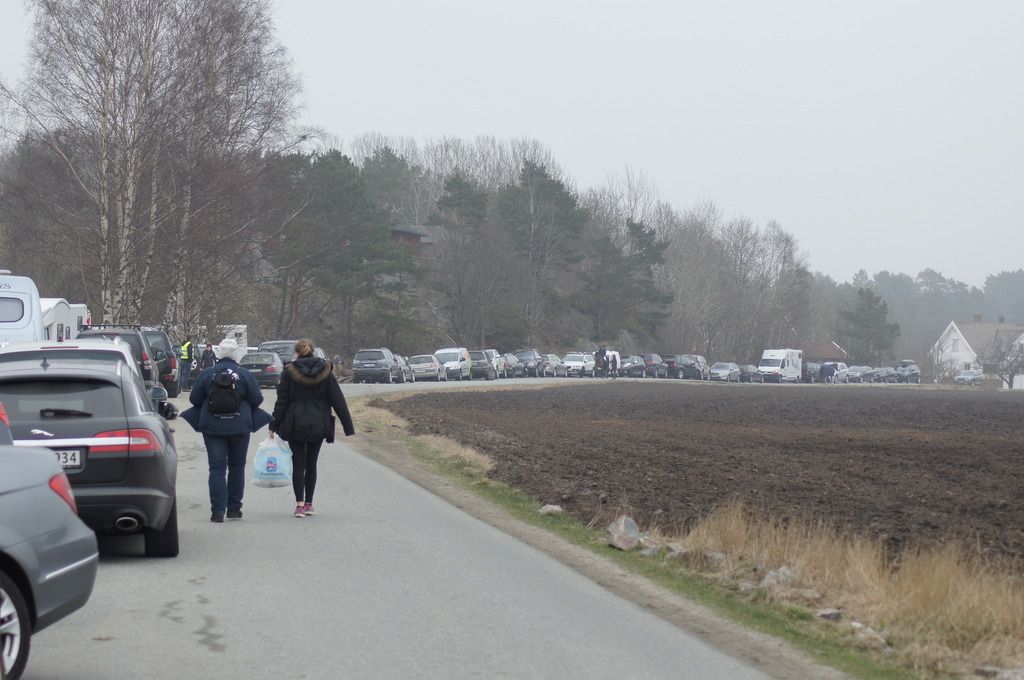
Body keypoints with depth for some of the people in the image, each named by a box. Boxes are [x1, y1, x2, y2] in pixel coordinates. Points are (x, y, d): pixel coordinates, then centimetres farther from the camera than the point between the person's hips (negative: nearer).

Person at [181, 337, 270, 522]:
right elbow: (257, 399, -4)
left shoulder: (207, 374, -4)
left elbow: (194, 398, -1)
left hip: (212, 427, 0)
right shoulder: (244, 375, -6)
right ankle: (234, 508, 17)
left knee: (217, 467, 0)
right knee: (236, 466, 14)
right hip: (239, 427, 0)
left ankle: (218, 510, -9)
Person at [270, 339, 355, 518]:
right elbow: (338, 400, -1)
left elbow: (281, 401, -5)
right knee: (311, 464, 13)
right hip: (318, 425, 2)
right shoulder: (325, 371, -2)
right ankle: (309, 504, 15)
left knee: (298, 464, 2)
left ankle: (300, 504, -7)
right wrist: (348, 426, 2)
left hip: (295, 425, -2)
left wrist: (273, 426, 3)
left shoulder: (289, 372, -7)